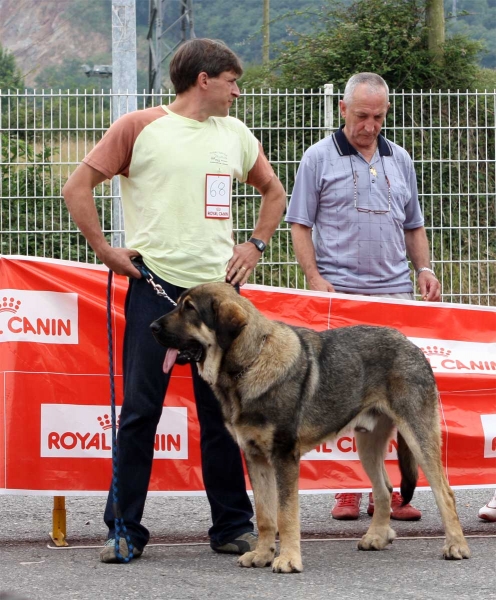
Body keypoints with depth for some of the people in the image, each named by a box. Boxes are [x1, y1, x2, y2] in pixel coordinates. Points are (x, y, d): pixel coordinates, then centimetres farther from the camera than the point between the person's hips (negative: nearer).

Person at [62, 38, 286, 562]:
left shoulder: (235, 134, 13)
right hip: (156, 286, -4)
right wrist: (105, 251, -5)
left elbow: (273, 191, 27)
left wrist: (255, 244, 13)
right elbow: (78, 187, -1)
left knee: (223, 412, 6)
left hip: (219, 285, 4)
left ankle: (232, 527, 14)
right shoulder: (139, 127, -1)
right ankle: (124, 531, 5)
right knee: (140, 410, -1)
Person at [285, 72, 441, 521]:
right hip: (340, 293, -4)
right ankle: (346, 489, 2)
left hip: (395, 290, 4)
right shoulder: (319, 158, 3)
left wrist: (424, 268, 7)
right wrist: (315, 278, -10)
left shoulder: (399, 160, 16)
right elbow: (300, 224, 2)